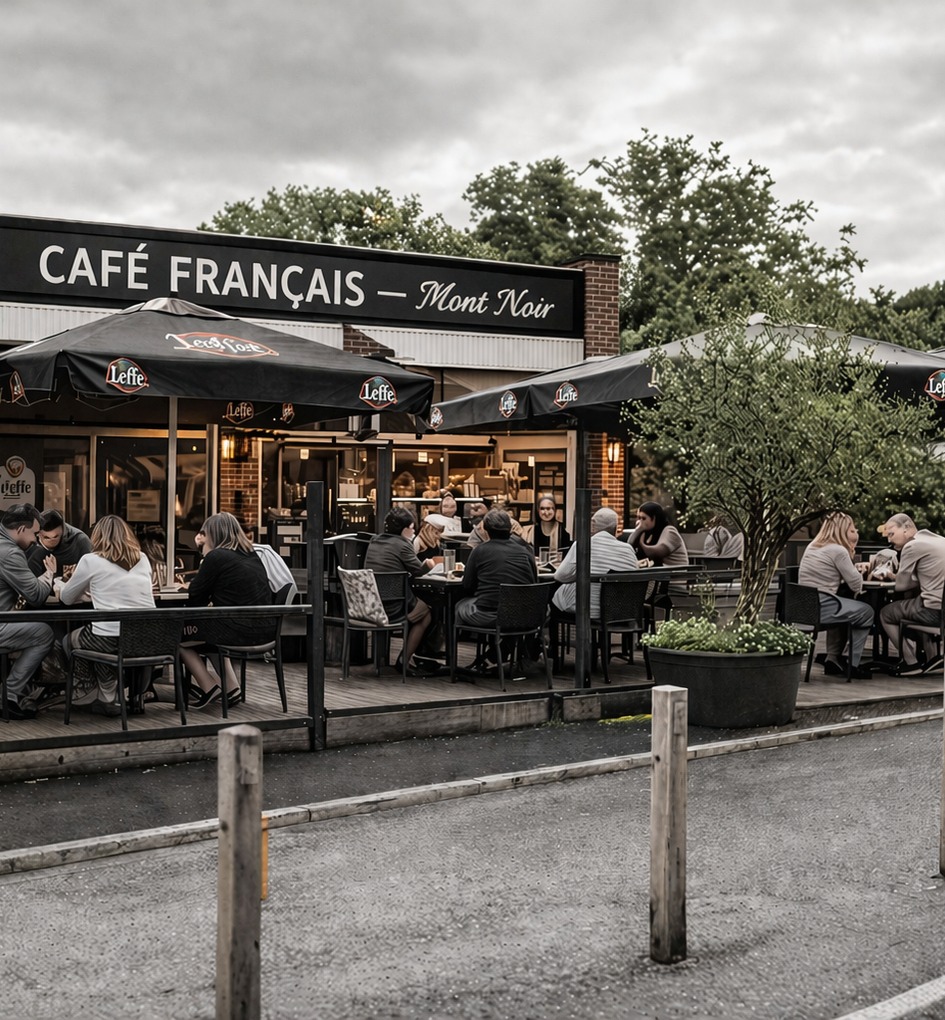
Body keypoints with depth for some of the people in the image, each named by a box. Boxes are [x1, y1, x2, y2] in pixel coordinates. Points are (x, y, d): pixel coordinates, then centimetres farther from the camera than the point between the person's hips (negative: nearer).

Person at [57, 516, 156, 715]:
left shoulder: (91, 560, 2)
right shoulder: (143, 559, 14)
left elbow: (66, 598, 16)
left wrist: (59, 584, 39)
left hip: (110, 638, -5)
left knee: (70, 640, 27)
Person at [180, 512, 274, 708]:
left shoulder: (216, 556, -9)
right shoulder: (252, 556, 15)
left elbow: (195, 598, -2)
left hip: (238, 632, -8)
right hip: (264, 631, 8)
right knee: (209, 628, 36)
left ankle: (210, 689, 12)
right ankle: (231, 688, 26)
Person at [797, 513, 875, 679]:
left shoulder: (812, 547, 17)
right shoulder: (838, 550, -10)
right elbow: (856, 585, -7)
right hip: (820, 608, -9)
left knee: (842, 609, 34)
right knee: (866, 612, 11)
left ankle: (833, 659, 30)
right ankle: (853, 665, 13)